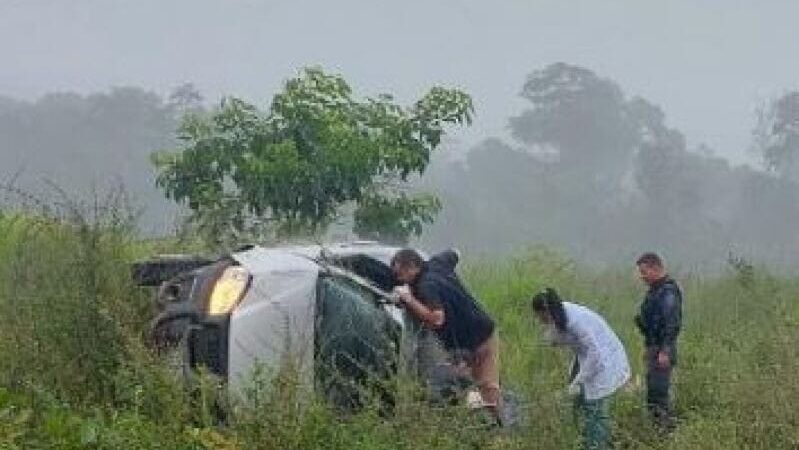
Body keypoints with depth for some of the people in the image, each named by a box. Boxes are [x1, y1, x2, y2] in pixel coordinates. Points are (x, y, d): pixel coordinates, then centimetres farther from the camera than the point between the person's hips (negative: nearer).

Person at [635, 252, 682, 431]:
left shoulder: (668, 291, -17)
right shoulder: (655, 290, 15)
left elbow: (671, 323, -23)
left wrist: (664, 351, -26)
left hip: (662, 351, -11)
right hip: (653, 349, 11)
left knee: (659, 391, -10)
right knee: (652, 394, 14)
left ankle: (667, 428, -7)